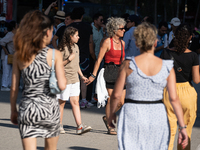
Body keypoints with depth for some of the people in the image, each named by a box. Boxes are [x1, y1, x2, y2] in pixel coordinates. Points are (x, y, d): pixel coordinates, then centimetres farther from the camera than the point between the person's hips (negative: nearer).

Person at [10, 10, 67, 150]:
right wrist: (64, 78, 9)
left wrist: (13, 110, 14)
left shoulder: (19, 55, 0)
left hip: (26, 108, 1)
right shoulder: (55, 55, -7)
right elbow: (62, 85, -13)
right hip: (48, 106, -1)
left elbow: (14, 88, 3)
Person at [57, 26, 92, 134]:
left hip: (74, 79, 7)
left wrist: (82, 76, 19)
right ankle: (59, 125, 16)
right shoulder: (63, 48, -13)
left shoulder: (76, 47, 12)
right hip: (64, 79, -7)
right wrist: (69, 59, -21)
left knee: (75, 102, 1)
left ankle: (79, 127, -4)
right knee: (61, 102, 4)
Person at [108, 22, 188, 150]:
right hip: (158, 117, 2)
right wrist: (183, 127, -2)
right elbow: (174, 98, -5)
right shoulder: (167, 67, -3)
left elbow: (116, 95, -3)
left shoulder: (128, 65, -6)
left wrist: (112, 114, 14)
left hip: (132, 116, -2)